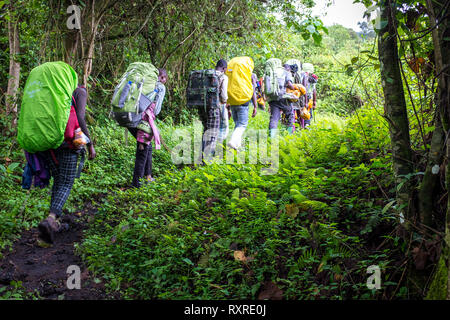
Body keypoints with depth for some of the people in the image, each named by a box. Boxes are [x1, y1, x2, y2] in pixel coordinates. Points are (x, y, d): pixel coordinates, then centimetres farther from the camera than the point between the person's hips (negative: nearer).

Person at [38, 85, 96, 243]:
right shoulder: (80, 91, 6)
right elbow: (80, 118, -8)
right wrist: (90, 144, -6)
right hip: (68, 142, -5)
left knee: (58, 181, 17)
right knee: (66, 184, -2)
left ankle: (55, 223, 13)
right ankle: (50, 219, -25)